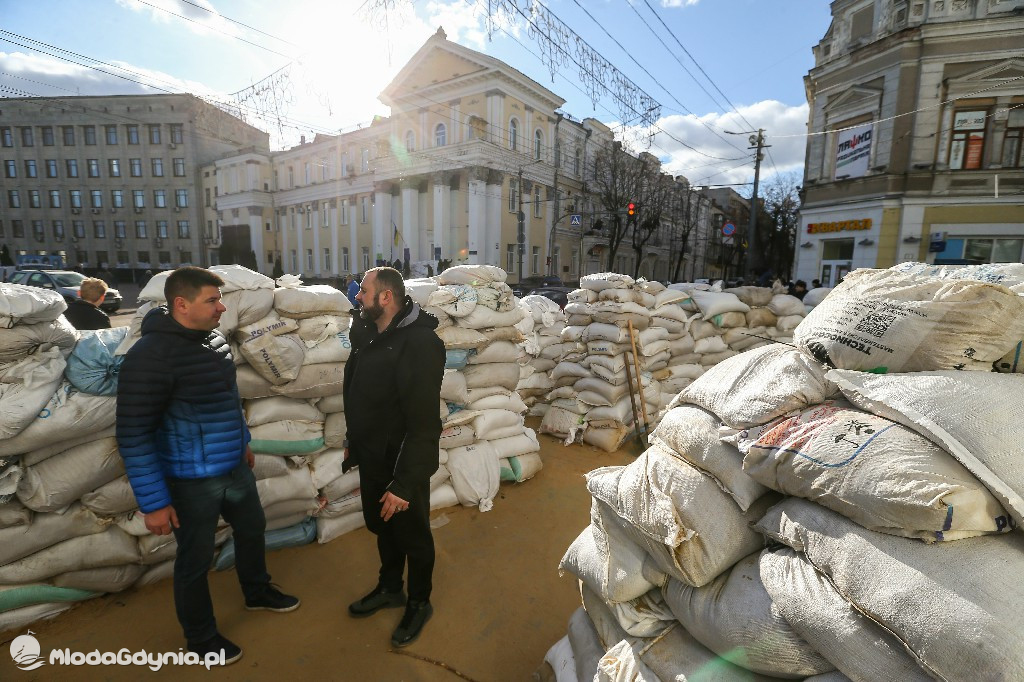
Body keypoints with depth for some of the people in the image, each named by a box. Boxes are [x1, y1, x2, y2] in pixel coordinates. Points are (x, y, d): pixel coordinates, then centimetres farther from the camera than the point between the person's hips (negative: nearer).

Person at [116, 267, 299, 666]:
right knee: (196, 560, 13)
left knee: (251, 529, 24)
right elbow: (133, 435, -21)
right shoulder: (152, 355, -23)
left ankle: (257, 592, 51)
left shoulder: (214, 338, 0)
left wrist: (243, 442, 21)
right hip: (191, 480, -7)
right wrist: (153, 501, -18)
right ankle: (201, 638, 39)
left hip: (234, 468, 7)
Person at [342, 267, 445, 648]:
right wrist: (352, 441, 18)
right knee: (382, 528, 26)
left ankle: (419, 603, 39)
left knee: (413, 537, 14)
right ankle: (389, 588, 50)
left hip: (402, 466, -8)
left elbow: (424, 424, -27)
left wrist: (404, 483, -25)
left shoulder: (419, 343, -26)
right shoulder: (370, 335, 3)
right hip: (372, 459, 8)